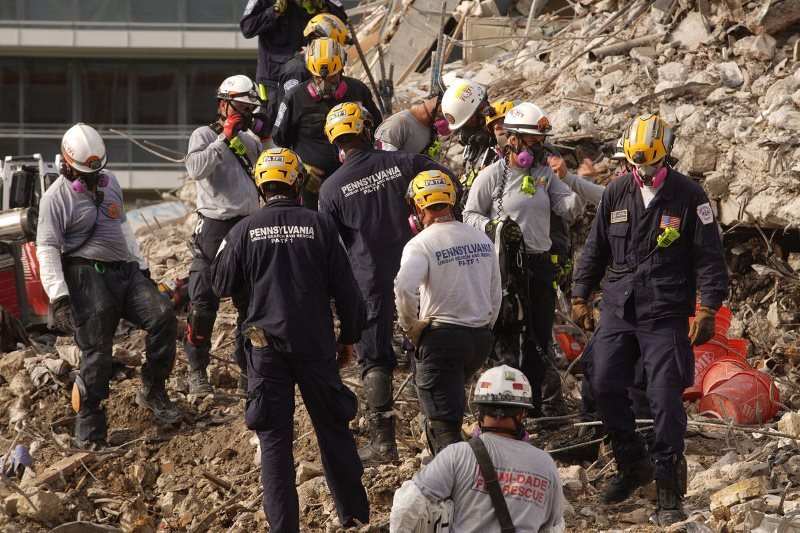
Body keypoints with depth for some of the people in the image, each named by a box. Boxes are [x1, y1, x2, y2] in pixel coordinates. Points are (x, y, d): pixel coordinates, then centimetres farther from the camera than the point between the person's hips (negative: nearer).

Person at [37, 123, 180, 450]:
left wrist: (142, 267, 25)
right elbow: (47, 250, -13)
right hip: (88, 276, -6)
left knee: (163, 318, -10)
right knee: (97, 352, -8)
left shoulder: (109, 182, 14)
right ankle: (88, 423, 5)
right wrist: (59, 298, -21)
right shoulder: (56, 198, -9)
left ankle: (152, 392, 4)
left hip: (124, 270, 6)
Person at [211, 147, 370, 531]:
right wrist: (349, 337, 10)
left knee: (274, 437, 5)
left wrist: (223, 252, 24)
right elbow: (345, 289, -3)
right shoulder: (320, 226, -5)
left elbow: (222, 285, 6)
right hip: (315, 342, 0)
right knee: (332, 427, 14)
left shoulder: (245, 231, -4)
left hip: (267, 345, 0)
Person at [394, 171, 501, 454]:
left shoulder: (421, 244, -13)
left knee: (443, 423, -4)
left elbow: (404, 287, -30)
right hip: (481, 339, 7)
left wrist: (409, 325, -13)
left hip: (442, 336, -7)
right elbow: (495, 296, 13)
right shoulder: (481, 239, 8)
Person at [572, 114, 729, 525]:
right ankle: (631, 465, 20)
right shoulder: (617, 193, 8)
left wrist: (707, 309, -9)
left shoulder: (689, 197, -3)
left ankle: (668, 488, -3)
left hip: (666, 316, -4)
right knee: (604, 386, -1)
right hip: (617, 310, 4)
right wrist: (581, 295, 13)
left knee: (665, 397, -9)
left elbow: (709, 257, -2)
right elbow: (595, 248, 17)